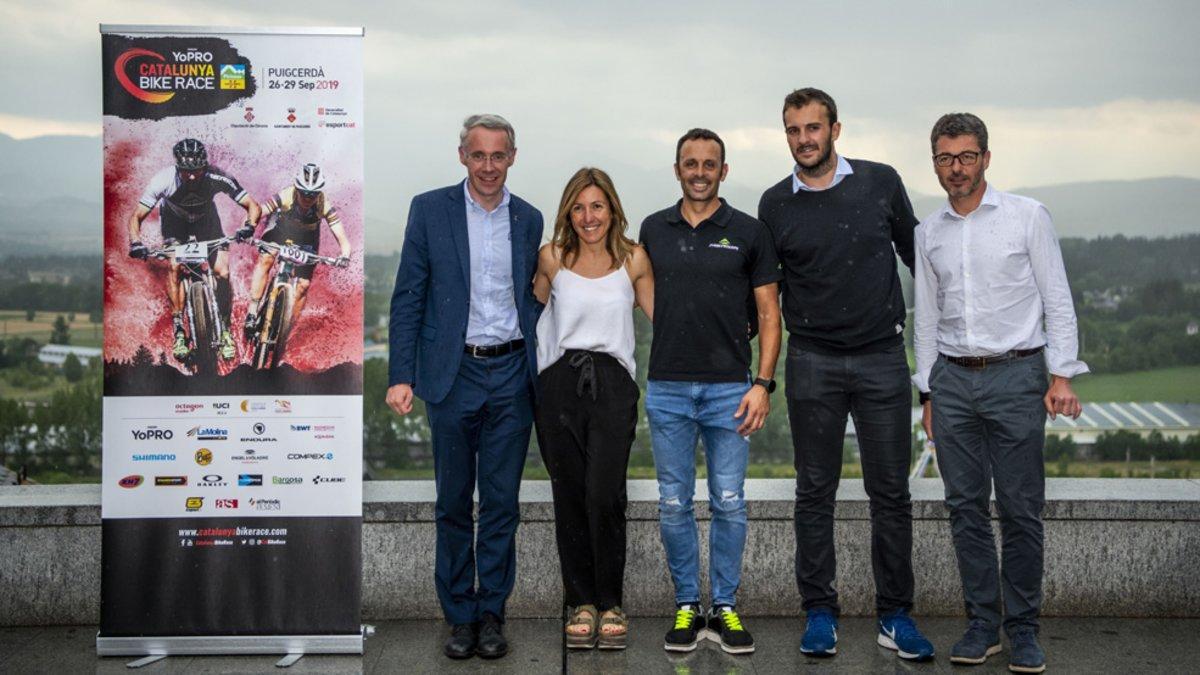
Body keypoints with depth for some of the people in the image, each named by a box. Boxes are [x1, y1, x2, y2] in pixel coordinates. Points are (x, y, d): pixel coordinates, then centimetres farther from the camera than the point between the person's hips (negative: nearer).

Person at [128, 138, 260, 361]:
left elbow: (253, 206, -29)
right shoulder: (164, 180, -35)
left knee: (222, 272, -15)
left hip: (205, 218, 0)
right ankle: (179, 330, -11)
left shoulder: (217, 177, -35)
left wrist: (249, 226, -51)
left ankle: (225, 330, 3)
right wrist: (136, 242, -46)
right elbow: (136, 217, -27)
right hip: (174, 219, 0)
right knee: (174, 266, -23)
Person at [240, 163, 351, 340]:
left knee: (303, 285, -9)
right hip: (279, 231, -1)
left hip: (306, 241, 1)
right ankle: (252, 313, -24)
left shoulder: (324, 206, -31)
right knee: (264, 259, -27)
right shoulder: (285, 197, -33)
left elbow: (342, 238, -34)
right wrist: (247, 229, -58)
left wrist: (344, 256, -54)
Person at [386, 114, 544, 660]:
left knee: (502, 502, 7)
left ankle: (492, 612, 20)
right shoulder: (430, 209, 0)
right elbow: (408, 297, -2)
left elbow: (531, 298, 12)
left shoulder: (529, 219, 8)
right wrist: (401, 375, -8)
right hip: (454, 374, -1)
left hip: (511, 374, 2)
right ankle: (459, 614, 20)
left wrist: (537, 369, 5)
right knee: (453, 503, 8)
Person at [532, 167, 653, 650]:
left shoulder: (633, 259, 6)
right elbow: (534, 308, 23)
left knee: (605, 496, -11)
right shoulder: (552, 258, 8)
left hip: (612, 383, -1)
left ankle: (610, 602, 5)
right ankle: (581, 602, 16)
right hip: (559, 382, 1)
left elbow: (660, 315, 14)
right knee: (570, 497, 3)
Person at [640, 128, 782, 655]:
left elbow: (768, 314, 1)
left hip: (729, 389, -2)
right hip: (667, 388, 2)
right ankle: (687, 606, 18)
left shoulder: (748, 233, 1)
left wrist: (763, 383, -9)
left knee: (729, 504, 4)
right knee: (674, 505, 6)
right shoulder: (654, 230, 8)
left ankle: (725, 607, 17)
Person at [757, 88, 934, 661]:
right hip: (812, 362, 0)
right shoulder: (775, 205, 3)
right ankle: (819, 612, 15)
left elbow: (915, 254, 14)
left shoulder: (881, 183, 2)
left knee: (890, 492, 4)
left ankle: (894, 614, 15)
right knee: (815, 493, 5)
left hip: (882, 356, 0)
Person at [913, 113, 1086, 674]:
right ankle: (982, 622, 15)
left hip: (1016, 375, -3)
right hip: (953, 380, 4)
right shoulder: (928, 233, 11)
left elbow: (1058, 301, 0)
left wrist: (1062, 375, -8)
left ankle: (1023, 628, 11)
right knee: (966, 507, 5)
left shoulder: (1028, 217, 1)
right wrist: (928, 394, 12)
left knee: (1020, 510, -1)